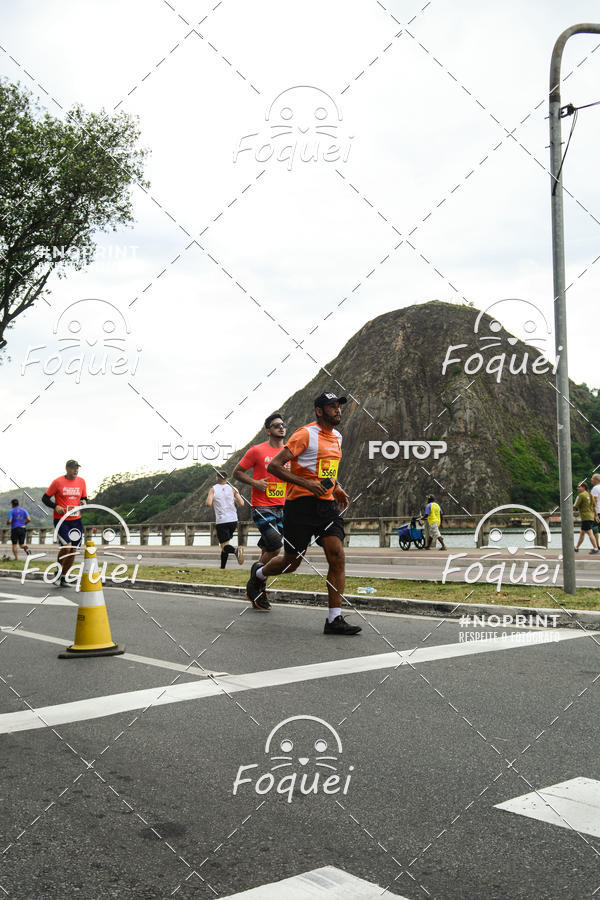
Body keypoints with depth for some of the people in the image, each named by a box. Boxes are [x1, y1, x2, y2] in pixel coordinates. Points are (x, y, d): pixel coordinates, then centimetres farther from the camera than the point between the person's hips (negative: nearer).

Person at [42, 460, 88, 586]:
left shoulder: (81, 482, 7)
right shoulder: (58, 482, -5)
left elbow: (84, 498, 18)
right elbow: (45, 498, 0)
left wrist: (84, 502, -5)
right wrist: (56, 506, -16)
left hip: (76, 520, 5)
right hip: (61, 520, -5)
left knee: (73, 550, 4)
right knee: (66, 546, -18)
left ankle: (63, 576, 21)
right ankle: (57, 572, 5)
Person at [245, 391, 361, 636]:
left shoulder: (337, 437, 16)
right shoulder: (306, 434, -9)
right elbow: (273, 466, -14)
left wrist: (337, 488, 16)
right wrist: (307, 483, -22)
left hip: (326, 505, 6)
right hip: (300, 504, -6)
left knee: (337, 557, -10)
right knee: (291, 562, 5)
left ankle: (334, 619, -7)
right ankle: (258, 574, 38)